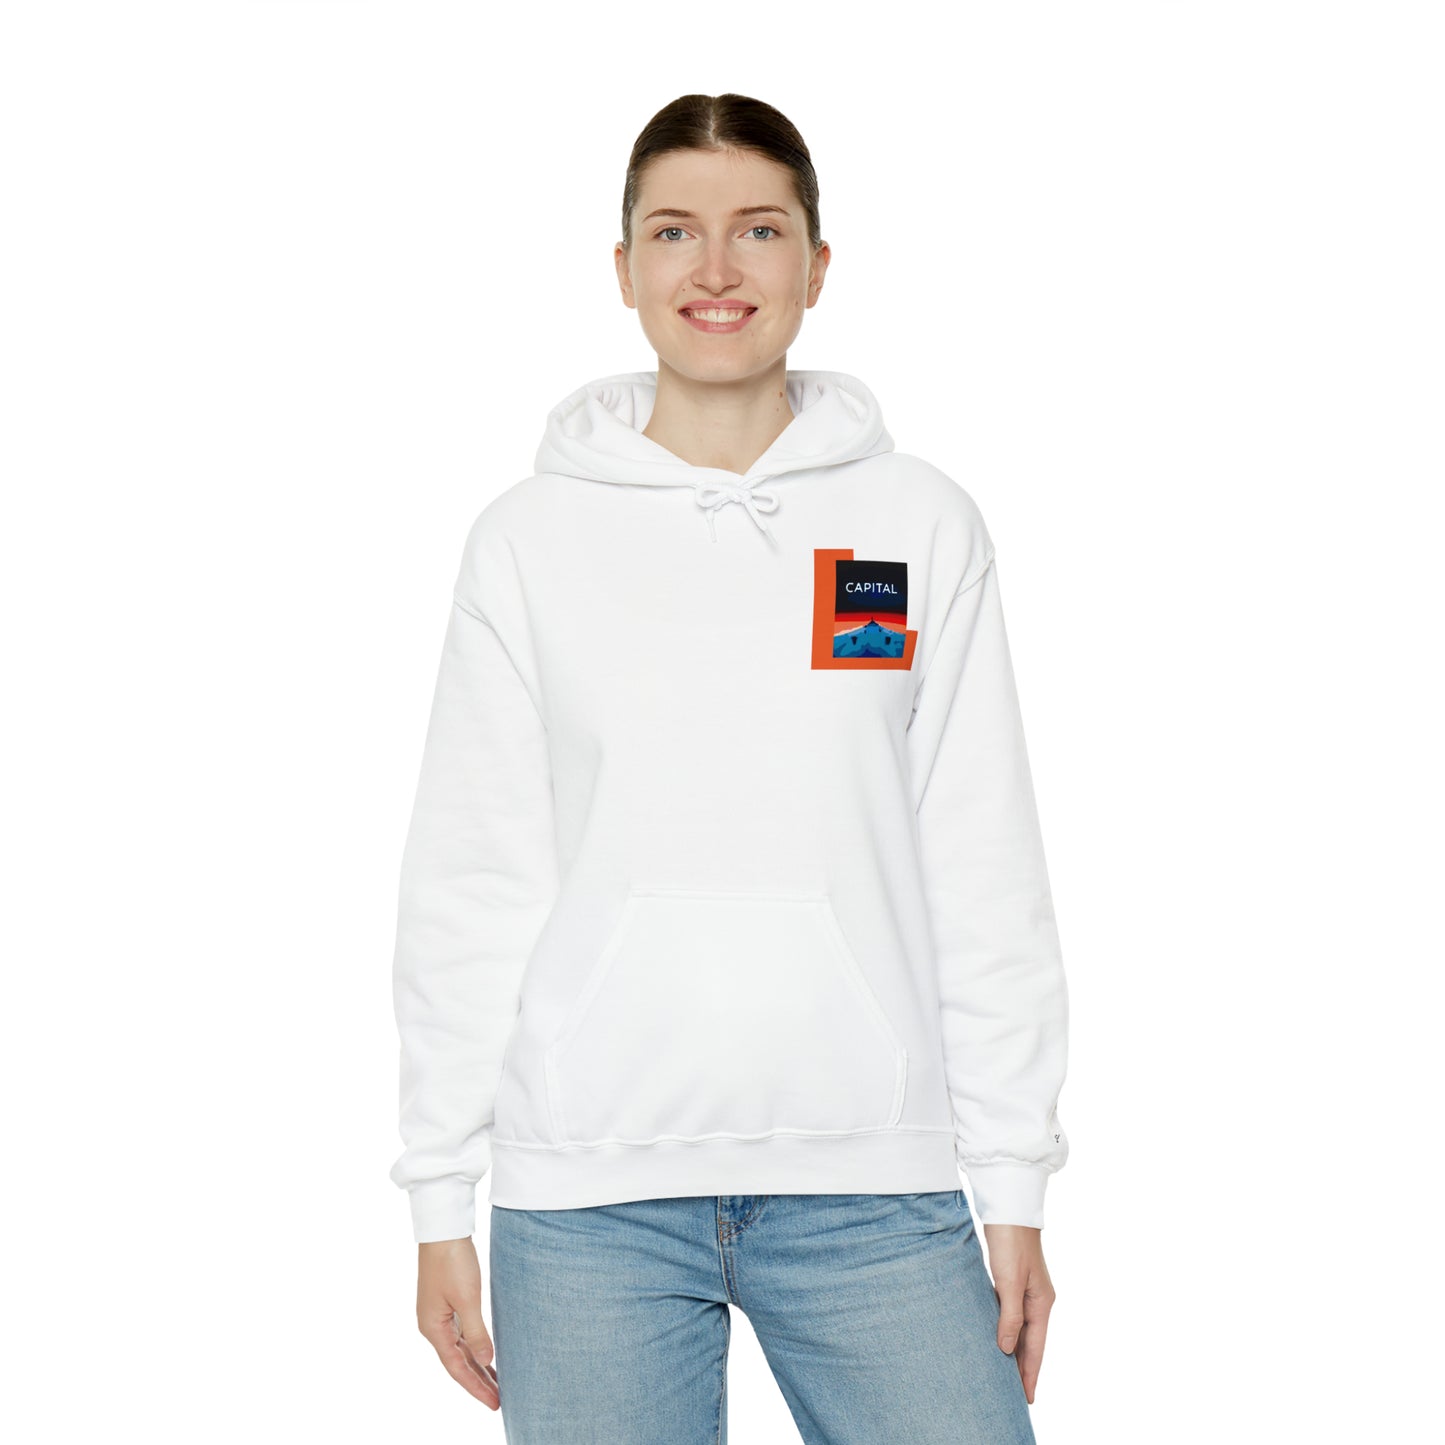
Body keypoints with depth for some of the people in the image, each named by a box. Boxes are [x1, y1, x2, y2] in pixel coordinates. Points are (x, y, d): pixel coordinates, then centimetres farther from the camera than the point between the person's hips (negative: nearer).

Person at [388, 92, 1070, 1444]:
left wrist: (1014, 1186, 1)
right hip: (590, 1188, 0)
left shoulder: (925, 527, 5)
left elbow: (985, 875, 4)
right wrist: (441, 1200, 2)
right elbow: (468, 884, 4)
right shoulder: (531, 538, 4)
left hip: (873, 1182, 0)